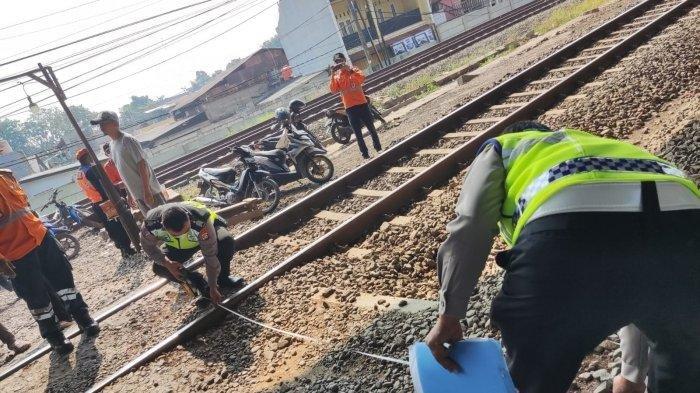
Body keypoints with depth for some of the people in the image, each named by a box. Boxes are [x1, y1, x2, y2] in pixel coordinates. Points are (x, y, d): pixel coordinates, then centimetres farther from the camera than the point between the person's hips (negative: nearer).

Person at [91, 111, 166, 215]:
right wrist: (129, 193, 17)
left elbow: (142, 164, -19)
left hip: (148, 190, -8)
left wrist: (147, 191, -22)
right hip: (136, 194, 8)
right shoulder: (112, 145, 11)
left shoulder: (127, 140, -15)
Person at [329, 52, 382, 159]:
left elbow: (362, 78, -14)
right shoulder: (335, 76, 7)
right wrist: (333, 75, -15)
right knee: (358, 133, 1)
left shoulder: (353, 69, 6)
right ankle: (365, 153, 8)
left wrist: (349, 69, -20)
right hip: (350, 107, 0)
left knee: (371, 127, 8)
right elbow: (333, 90, -8)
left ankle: (378, 148, 21)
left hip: (362, 103, 0)